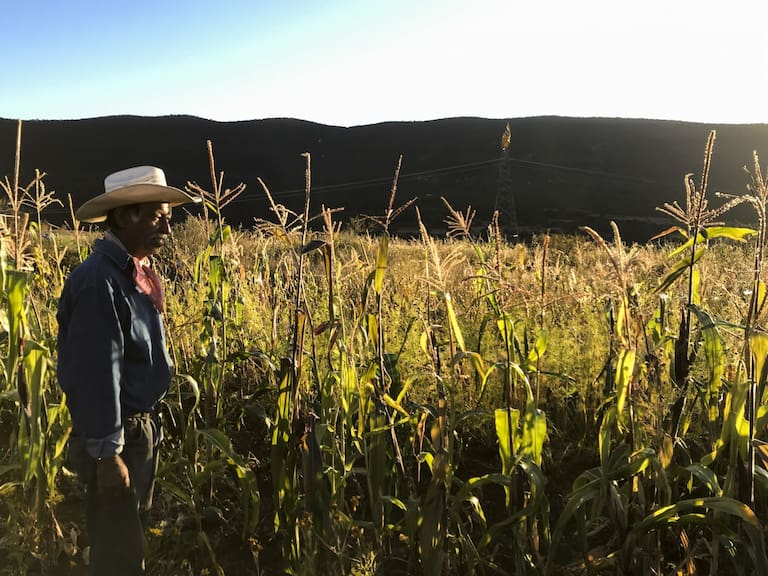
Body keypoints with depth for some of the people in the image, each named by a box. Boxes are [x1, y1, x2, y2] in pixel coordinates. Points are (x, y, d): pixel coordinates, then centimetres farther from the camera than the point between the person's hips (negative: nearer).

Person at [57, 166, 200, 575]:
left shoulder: (135, 273, 7)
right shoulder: (97, 280, -24)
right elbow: (97, 373, -26)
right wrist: (106, 452, -23)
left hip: (143, 426, 9)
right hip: (115, 435, -9)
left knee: (132, 537, 23)